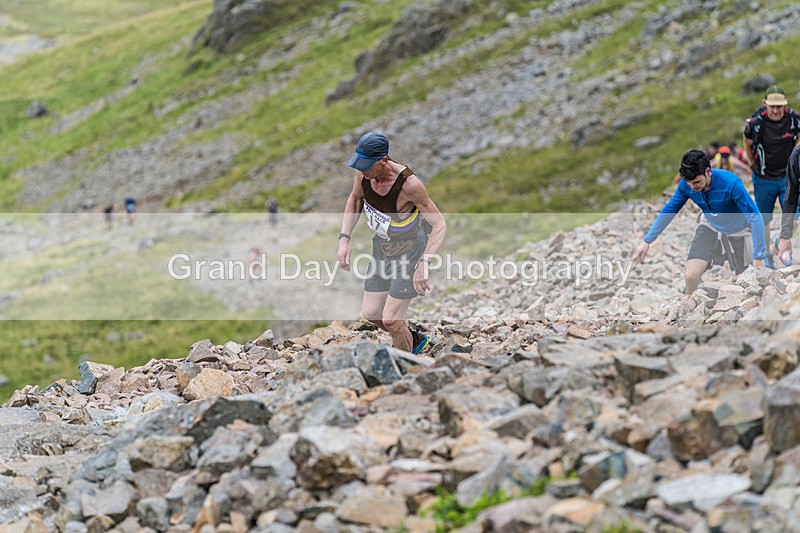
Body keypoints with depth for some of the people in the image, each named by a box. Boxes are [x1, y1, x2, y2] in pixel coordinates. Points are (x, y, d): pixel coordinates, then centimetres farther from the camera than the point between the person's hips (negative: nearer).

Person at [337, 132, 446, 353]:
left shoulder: (409, 184, -35)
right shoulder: (363, 172, -18)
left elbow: (439, 225, -28)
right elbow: (355, 199, 6)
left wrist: (423, 264, -40)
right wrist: (344, 239, -5)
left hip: (411, 252, -6)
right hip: (383, 247, 6)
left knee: (391, 320, -6)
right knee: (370, 313, 12)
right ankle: (414, 339, 40)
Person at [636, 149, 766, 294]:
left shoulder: (731, 183, -36)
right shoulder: (686, 184, -22)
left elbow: (755, 217, -33)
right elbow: (669, 210, -6)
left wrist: (758, 257, -35)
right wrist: (647, 241, -7)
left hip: (738, 231, -3)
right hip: (710, 227, 3)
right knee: (691, 276, -12)